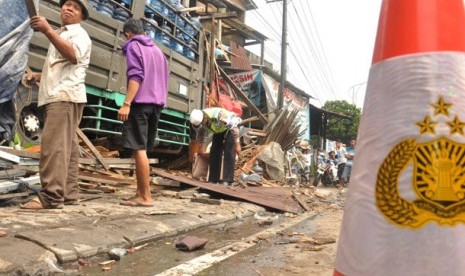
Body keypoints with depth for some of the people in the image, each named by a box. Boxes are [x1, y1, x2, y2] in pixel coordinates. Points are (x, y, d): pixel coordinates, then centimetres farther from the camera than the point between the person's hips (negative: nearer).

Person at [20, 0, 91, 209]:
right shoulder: (61, 35, 31)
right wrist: (38, 76, 22)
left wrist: (48, 30, -28)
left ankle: (51, 196, -22)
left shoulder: (79, 34, 1)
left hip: (66, 95, -10)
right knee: (66, 147, 5)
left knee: (53, 145, -19)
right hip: (57, 96, 10)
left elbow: (73, 56, -22)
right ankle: (68, 193, 7)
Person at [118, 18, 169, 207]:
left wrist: (126, 103, -20)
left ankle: (146, 197, -10)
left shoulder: (133, 46, 2)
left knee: (139, 149, -9)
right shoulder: (158, 50, 24)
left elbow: (136, 75, -13)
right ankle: (140, 193, 10)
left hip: (141, 102, -8)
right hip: (156, 103, 8)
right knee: (142, 149, 10)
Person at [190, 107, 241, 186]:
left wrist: (237, 144, -25)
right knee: (214, 152, -4)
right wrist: (201, 148, 11)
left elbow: (234, 128, -30)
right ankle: (213, 180, 3)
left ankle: (227, 180, -17)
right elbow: (199, 135, 1)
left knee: (228, 153, -18)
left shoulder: (219, 116, -41)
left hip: (231, 128, -6)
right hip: (219, 130, 6)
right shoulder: (198, 119, -20)